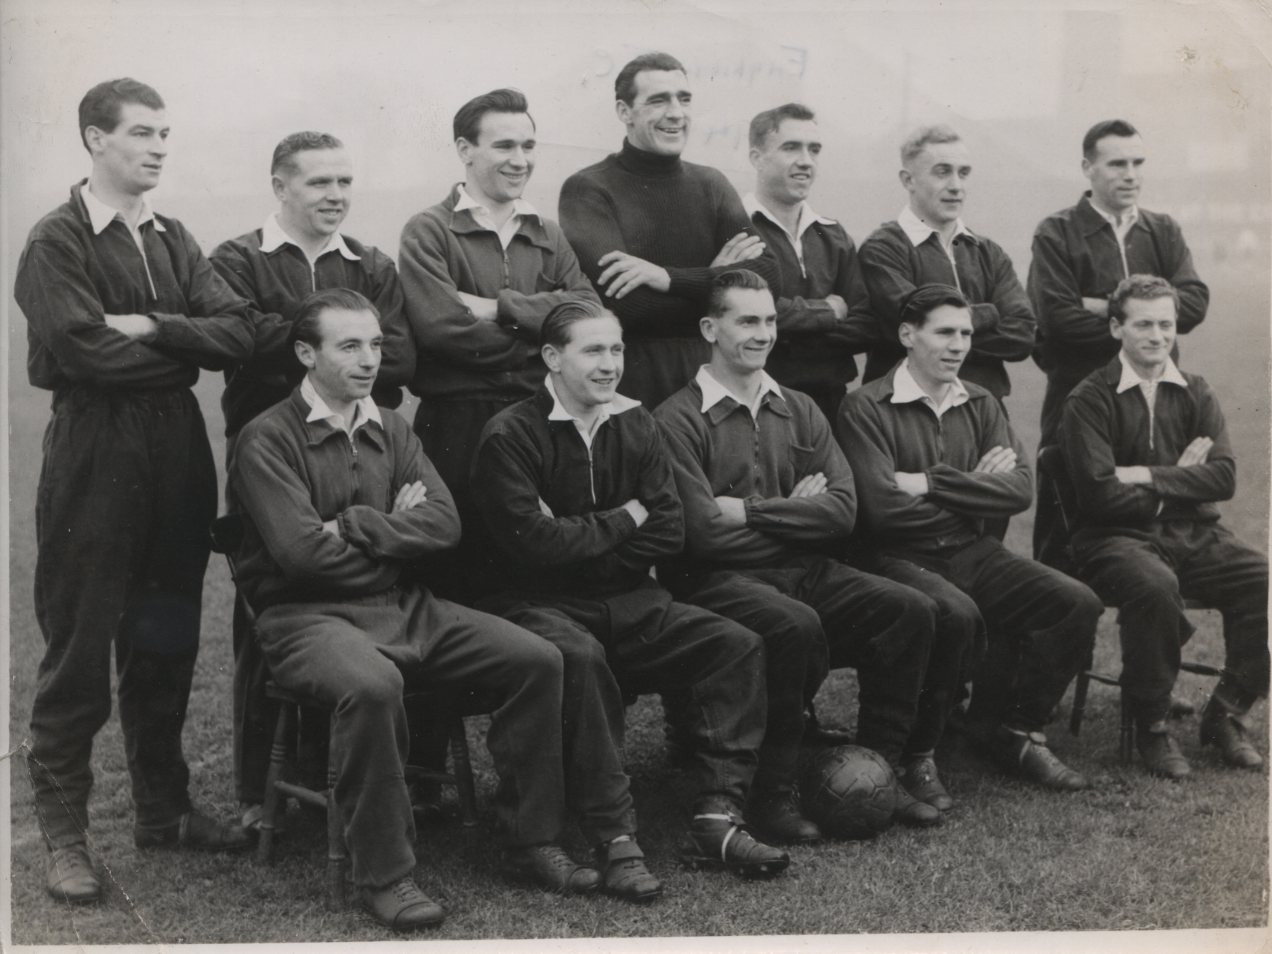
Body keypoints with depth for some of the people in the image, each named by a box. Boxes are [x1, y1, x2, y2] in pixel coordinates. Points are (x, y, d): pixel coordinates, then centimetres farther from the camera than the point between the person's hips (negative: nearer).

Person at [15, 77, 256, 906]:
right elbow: (87, 352, -18)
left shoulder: (173, 240, 13)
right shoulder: (57, 241, -5)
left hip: (178, 455, 6)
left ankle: (163, 807, 26)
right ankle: (64, 831, 10)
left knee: (166, 643, 14)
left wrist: (152, 328, -14)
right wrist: (185, 349, -6)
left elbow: (238, 330, 0)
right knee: (79, 650, 0)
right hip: (95, 455, -6)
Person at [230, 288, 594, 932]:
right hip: (308, 615, -6)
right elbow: (302, 551, -16)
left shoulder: (392, 431, 15)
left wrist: (354, 526, -10)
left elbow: (445, 523, 1)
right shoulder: (267, 439, -5)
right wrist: (394, 531, -3)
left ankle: (532, 842, 3)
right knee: (372, 684, -39)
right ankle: (384, 874, -22)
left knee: (536, 660, -9)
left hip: (403, 607, 6)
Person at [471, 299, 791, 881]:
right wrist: (623, 519, -6)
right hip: (538, 605, -6)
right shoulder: (510, 436, -7)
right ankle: (613, 837, -30)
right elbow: (533, 543, -18)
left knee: (736, 645, -14)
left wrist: (581, 542, -8)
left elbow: (668, 532, 4)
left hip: (628, 602, 6)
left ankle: (716, 819, -19)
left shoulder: (635, 425, 11)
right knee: (580, 657, -38)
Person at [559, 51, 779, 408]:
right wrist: (715, 277, -6)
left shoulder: (710, 185, 10)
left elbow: (767, 275, -5)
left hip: (707, 379, 4)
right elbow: (623, 302, -18)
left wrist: (669, 277, -18)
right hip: (626, 387, -4)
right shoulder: (588, 190, -5)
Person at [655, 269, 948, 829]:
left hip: (807, 573, 6)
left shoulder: (798, 411, 15)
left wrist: (751, 510, -9)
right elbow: (704, 532, -14)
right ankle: (770, 794, -20)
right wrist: (793, 512, -2)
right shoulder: (679, 420, -4)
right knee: (795, 624, -35)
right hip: (719, 580, -6)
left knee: (910, 609, -15)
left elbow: (842, 509, 3)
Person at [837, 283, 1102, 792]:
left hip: (973, 554, 6)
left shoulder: (980, 404, 13)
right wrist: (974, 488, -5)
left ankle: (1010, 729, 5)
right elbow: (883, 508, -18)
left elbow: (1020, 489, -1)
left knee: (1077, 602, -12)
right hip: (900, 559, -6)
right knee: (957, 614, -36)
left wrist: (932, 483, -13)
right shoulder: (867, 408, -6)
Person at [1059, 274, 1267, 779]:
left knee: (1263, 580, -20)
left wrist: (1148, 477, -12)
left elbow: (1224, 476, -2)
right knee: (1155, 586, -37)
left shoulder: (1195, 394, 12)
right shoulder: (1089, 400, -3)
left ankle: (1225, 714, -1)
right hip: (1117, 537, -5)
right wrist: (1180, 480, -4)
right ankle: (1151, 726, -15)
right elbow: (1100, 492, -14)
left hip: (1194, 534, 5)